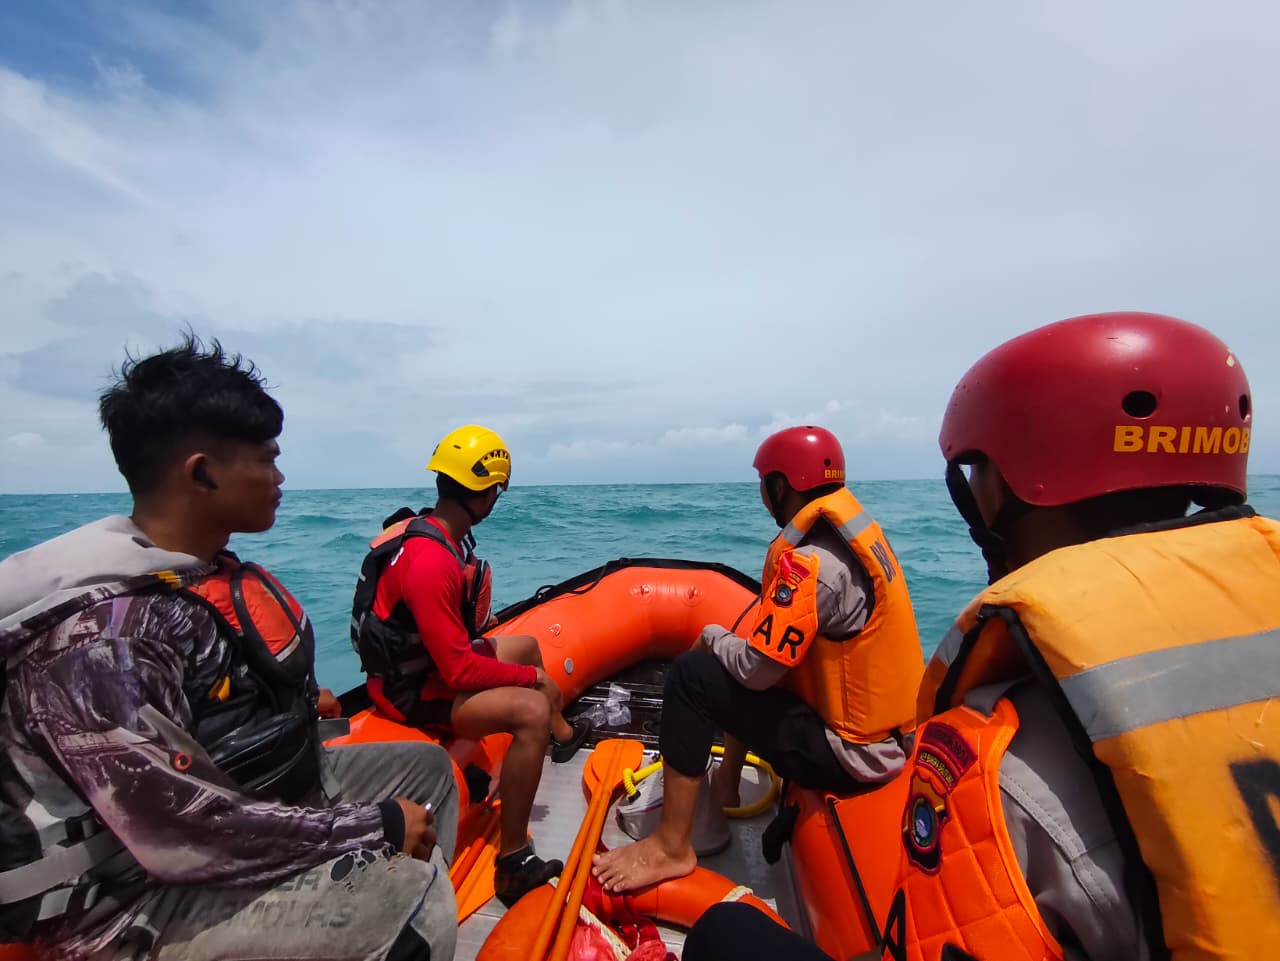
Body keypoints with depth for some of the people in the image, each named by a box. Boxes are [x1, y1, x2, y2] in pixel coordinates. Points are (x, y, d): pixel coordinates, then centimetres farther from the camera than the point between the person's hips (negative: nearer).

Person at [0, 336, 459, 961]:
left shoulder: (205, 572, -2)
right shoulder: (101, 638, -29)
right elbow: (183, 836, -29)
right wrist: (376, 828, -23)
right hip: (143, 899, -9)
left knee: (426, 766, 14)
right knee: (404, 893, -27)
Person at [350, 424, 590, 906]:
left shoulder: (437, 533, -4)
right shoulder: (431, 562, -33)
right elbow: (459, 671, -29)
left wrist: (477, 622, 8)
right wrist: (532, 678, -18)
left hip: (429, 659, 10)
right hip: (414, 690, -10)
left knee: (526, 645, 24)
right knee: (532, 710, -28)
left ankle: (562, 733, 49)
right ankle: (512, 864, -15)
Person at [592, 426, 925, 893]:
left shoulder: (809, 562, -26)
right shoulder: (856, 529, 3)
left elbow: (758, 671, -24)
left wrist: (713, 636, -5)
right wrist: (730, 641, 10)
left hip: (851, 753, -9)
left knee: (691, 677, -13)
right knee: (734, 663, 23)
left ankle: (672, 847, -1)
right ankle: (726, 783, 34)